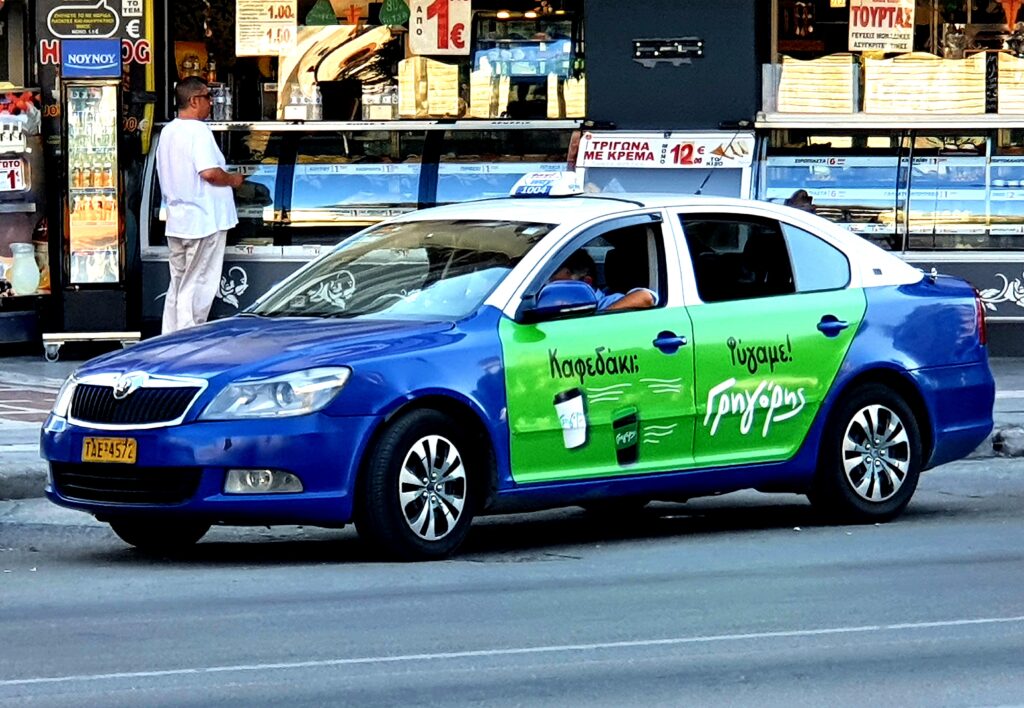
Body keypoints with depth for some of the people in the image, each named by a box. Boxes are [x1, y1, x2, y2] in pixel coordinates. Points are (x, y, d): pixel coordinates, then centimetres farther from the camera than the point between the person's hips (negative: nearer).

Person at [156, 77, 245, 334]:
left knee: (178, 284, 15)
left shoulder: (168, 131, 12)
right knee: (197, 288, -4)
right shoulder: (198, 131, -16)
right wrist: (233, 180, -8)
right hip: (203, 221, -9)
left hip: (177, 222, 9)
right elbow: (209, 172, -25)